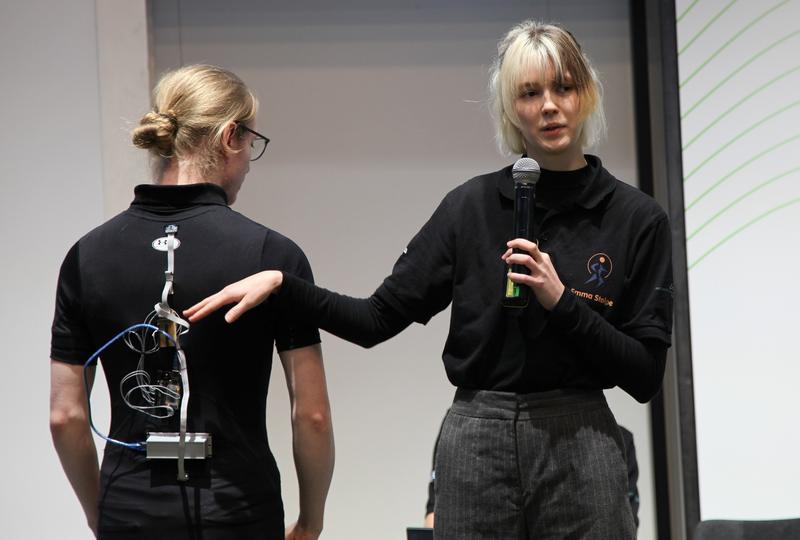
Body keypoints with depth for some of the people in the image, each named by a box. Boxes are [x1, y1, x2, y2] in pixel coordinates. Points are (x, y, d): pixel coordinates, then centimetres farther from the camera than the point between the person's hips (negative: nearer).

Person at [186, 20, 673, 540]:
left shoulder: (637, 218, -2)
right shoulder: (472, 206, 4)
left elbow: (646, 375, -4)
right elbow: (377, 319, 3)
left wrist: (561, 301, -15)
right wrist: (281, 282, -9)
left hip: (578, 452, -1)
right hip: (475, 444, 2)